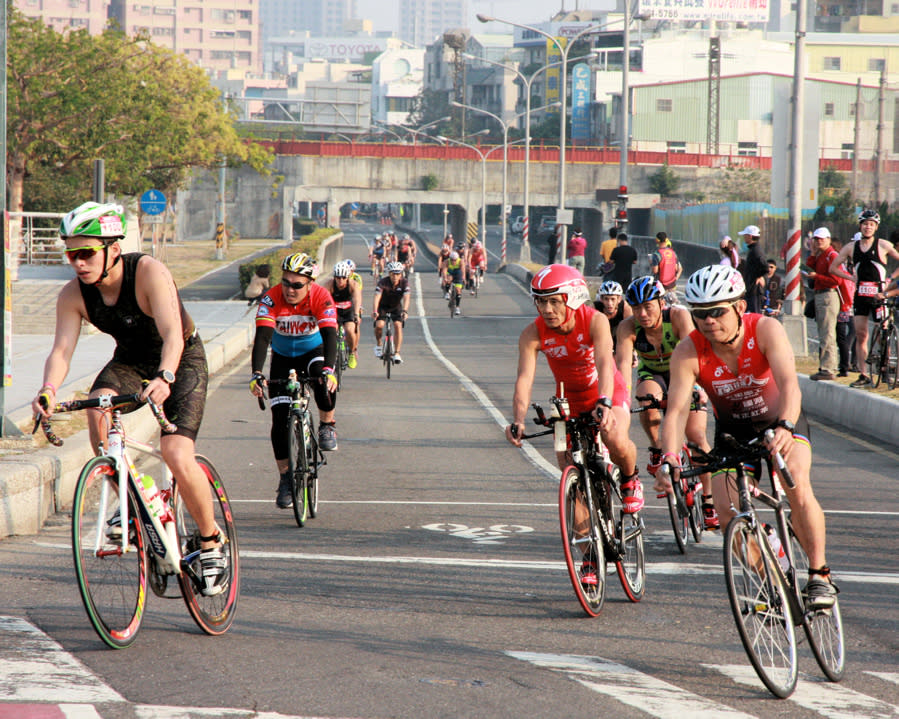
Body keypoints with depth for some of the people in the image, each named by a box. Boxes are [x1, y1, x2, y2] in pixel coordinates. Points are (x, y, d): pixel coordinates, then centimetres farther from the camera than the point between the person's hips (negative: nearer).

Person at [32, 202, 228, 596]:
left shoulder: (149, 272, -29)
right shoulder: (73, 294, -16)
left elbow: (172, 335, -38)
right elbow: (61, 348, -23)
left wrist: (164, 378, -57)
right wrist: (48, 390, -44)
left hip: (182, 362, -4)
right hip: (130, 360, 4)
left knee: (177, 456, -22)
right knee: (98, 410, -29)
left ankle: (211, 539, 3)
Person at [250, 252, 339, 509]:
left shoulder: (321, 298, -26)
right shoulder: (272, 299, -26)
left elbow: (329, 335, -36)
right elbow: (262, 337, -34)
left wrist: (328, 369, -53)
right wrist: (256, 374, -49)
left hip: (313, 351, -1)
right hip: (283, 358, 1)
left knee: (325, 380, -36)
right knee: (280, 418, -9)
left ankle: (327, 427, -9)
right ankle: (285, 477, 4)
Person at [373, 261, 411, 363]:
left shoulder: (404, 282, -23)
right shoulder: (383, 282, -26)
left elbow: (406, 298, -35)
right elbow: (377, 297, -37)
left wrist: (405, 311, -53)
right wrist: (374, 311, -52)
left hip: (396, 307, 1)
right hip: (383, 306, -1)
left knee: (398, 325, -20)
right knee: (379, 325, -22)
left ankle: (397, 353, -15)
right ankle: (378, 345, 8)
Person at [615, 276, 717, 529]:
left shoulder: (678, 316, -30)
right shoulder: (628, 328, -25)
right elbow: (623, 363, -37)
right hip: (651, 374, 1)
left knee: (696, 435, -15)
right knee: (648, 403, -34)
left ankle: (708, 499, -2)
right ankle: (656, 448, -6)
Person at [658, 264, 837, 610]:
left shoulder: (766, 330, -28)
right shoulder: (688, 353, -24)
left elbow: (789, 385, -41)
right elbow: (676, 411, -32)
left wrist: (785, 427, -61)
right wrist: (669, 459, -49)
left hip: (781, 421, -2)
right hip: (733, 429, 2)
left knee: (798, 488, -27)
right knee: (728, 513, -14)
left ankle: (819, 576, -11)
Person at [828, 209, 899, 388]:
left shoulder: (883, 246, -2)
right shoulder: (851, 247, 7)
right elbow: (833, 267, 14)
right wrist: (852, 278, 4)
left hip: (878, 294, -3)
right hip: (860, 296, 4)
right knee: (860, 335, 2)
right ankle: (863, 376, 4)